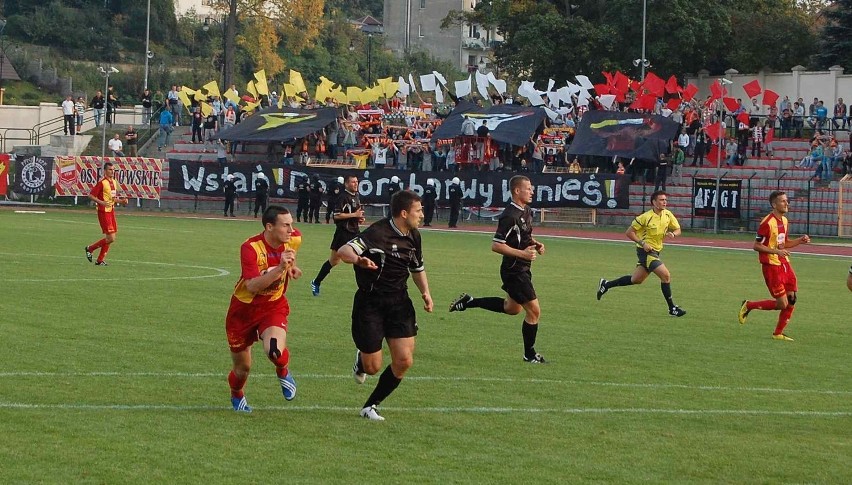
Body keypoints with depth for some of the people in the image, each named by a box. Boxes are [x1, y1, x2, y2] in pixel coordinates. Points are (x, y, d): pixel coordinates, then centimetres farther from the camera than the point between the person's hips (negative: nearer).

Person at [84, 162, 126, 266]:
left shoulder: (114, 182, 13)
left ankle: (100, 260, 15)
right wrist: (101, 202, -25)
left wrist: (121, 201, 7)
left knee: (110, 238, 7)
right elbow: (91, 195, -13)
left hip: (111, 211, 8)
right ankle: (90, 248, 7)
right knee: (111, 238, -11)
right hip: (104, 212, -8)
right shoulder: (102, 183, -12)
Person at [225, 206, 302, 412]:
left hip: (274, 307, 2)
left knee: (275, 351, -30)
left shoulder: (294, 240, -10)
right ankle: (237, 396, 46)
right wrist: (280, 268, -45)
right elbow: (253, 286, -37)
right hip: (244, 309, -2)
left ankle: (283, 372, 7)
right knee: (242, 368, 11)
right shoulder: (251, 248, -25)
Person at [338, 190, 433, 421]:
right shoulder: (378, 233, -18)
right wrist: (358, 260, -52)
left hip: (399, 302, 6)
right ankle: (361, 360, 38)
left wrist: (425, 292, 7)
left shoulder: (413, 236, 7)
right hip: (370, 304, -6)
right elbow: (343, 251, -30)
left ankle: (370, 406, 11)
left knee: (404, 360, -7)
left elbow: (417, 269, 24)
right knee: (373, 367, -3)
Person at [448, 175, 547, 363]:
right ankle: (529, 354, 10)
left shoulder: (527, 212, 8)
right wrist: (523, 253, -26)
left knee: (512, 307, 25)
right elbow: (496, 245, -23)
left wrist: (535, 244, 6)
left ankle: (469, 302, 32)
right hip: (514, 270, -10)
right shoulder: (510, 216, -22)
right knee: (534, 311, -4)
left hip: (522, 269, 10)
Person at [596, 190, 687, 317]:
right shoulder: (646, 217, -17)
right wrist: (642, 243, -22)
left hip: (655, 252, 8)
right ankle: (672, 308, -8)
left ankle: (606, 284, 32)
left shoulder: (668, 215, 1)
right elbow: (629, 232, -11)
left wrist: (672, 234, -12)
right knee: (666, 275, -16)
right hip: (646, 251, -8)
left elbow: (678, 230, 12)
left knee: (636, 279, 17)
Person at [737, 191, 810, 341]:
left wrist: (800, 240, 6)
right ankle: (748, 306, 11)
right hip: (771, 266, -8)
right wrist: (776, 251, -24)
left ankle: (778, 333, 15)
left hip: (784, 264, 8)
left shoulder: (784, 220, 11)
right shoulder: (767, 223, -16)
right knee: (782, 304, -8)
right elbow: (756, 246, -15)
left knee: (791, 299, 3)